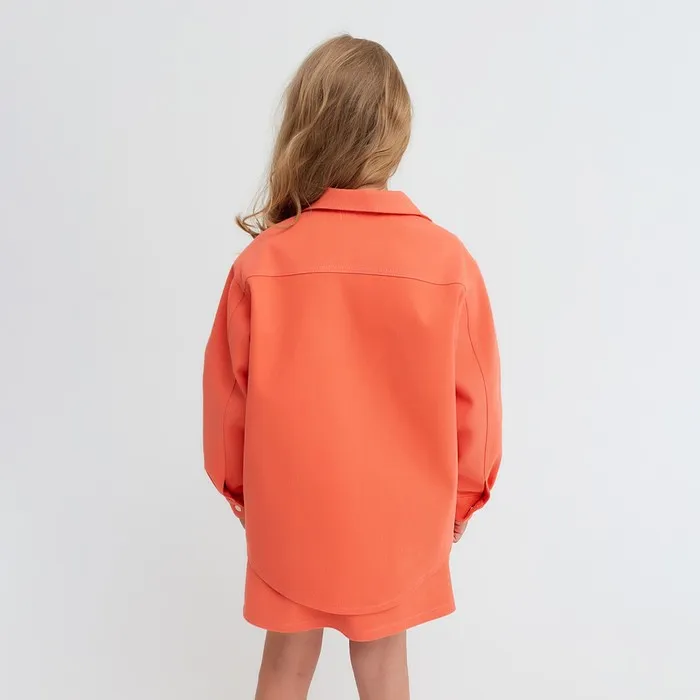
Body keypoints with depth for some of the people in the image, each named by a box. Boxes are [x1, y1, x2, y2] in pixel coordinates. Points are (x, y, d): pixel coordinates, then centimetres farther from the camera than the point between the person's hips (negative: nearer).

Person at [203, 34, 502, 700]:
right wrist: (462, 497, 10)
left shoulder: (261, 263, -19)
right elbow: (474, 398, -9)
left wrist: (240, 489, 12)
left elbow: (227, 396, -8)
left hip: (289, 510, 0)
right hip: (398, 515, 0)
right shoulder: (449, 260, -19)